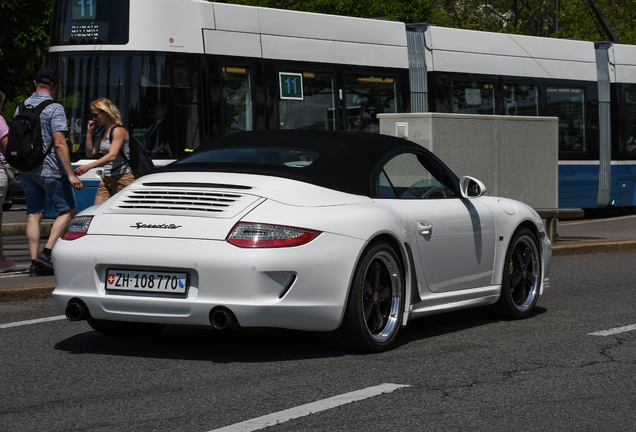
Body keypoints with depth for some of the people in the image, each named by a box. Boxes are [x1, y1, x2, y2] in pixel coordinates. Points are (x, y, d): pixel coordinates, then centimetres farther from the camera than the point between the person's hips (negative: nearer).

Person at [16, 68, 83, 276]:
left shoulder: (21, 107, 9)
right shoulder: (54, 109, -12)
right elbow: (59, 143, -18)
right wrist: (70, 174, -17)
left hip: (26, 170, 6)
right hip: (50, 169, -6)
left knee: (34, 214, 7)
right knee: (67, 210, 5)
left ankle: (35, 263, 2)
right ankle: (46, 253, -8)